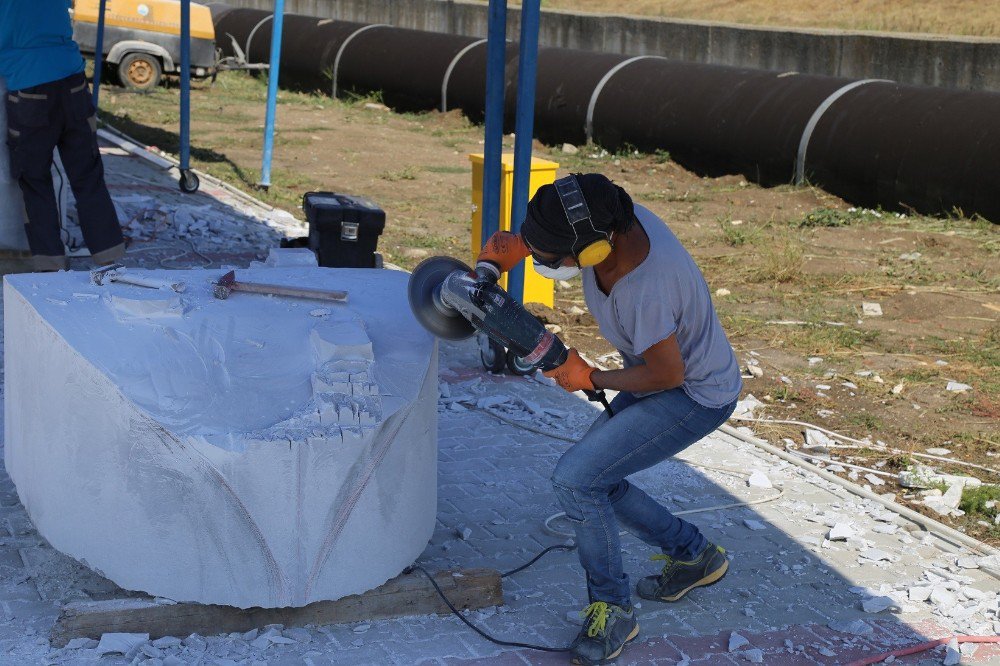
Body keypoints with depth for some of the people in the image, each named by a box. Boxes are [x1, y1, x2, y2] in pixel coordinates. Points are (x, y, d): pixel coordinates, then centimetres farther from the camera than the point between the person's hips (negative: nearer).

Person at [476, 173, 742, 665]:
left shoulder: (643, 291, -39)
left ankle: (611, 610, 0)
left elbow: (666, 374, -25)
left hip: (695, 395, -9)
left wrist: (591, 379, -12)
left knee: (574, 479, -18)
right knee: (593, 479, 12)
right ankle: (693, 555, 30)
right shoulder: (613, 217, -17)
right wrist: (514, 246, -12)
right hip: (663, 373, 9)